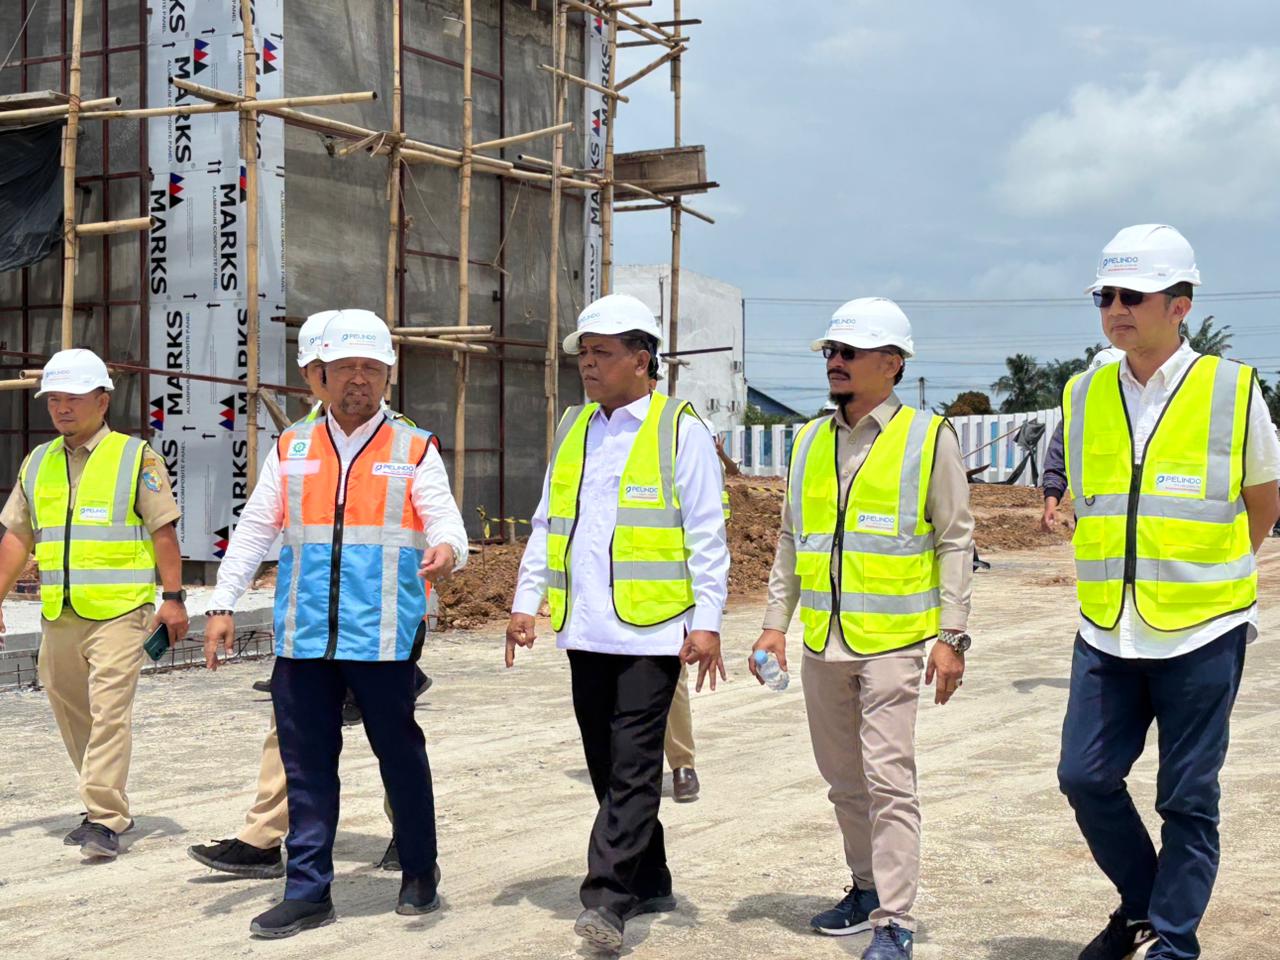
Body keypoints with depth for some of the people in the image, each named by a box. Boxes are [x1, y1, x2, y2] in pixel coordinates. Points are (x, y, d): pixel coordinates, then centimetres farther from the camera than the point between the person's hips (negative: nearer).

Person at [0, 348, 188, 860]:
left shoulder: (135, 456, -1)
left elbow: (163, 531, -3)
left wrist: (173, 598, -8)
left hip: (119, 611, -6)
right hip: (58, 616, 6)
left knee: (108, 712, -12)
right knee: (71, 714, 12)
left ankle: (104, 821, -10)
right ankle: (111, 808, 26)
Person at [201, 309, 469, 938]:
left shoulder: (415, 450, 5)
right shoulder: (291, 448, 13)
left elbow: (444, 518, -5)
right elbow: (255, 529, 13)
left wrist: (446, 549, -29)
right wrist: (222, 604, 6)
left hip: (383, 637, -2)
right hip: (303, 635, 3)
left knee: (400, 754, 7)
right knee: (306, 764, 5)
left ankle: (420, 873, 25)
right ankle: (308, 891, 14)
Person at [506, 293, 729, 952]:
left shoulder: (680, 430, -4)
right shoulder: (572, 428, 15)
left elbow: (706, 534, -6)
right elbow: (547, 523, 19)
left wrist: (706, 621, -12)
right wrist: (526, 601, 11)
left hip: (651, 630, -7)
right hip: (585, 630, 7)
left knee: (632, 769, -8)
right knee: (607, 767, 12)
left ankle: (607, 899, -7)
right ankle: (649, 884, 25)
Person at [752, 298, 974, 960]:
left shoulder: (929, 438, -3)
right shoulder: (809, 442, 11)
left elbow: (955, 542, -4)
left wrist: (951, 637, -9)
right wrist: (776, 623, 9)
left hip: (893, 642, -5)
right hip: (822, 644, 6)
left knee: (887, 779, -9)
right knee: (843, 779, 15)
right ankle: (867, 890, 31)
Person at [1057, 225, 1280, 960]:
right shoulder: (1084, 396, 3)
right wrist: (1122, 584, 14)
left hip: (1202, 633, -4)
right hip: (1108, 631, 4)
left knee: (1188, 798, 4)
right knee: (1086, 775, 5)